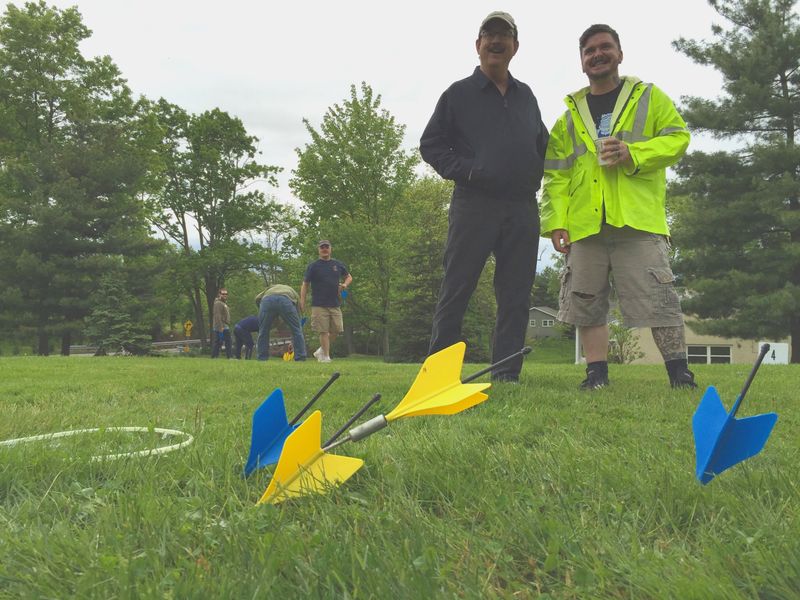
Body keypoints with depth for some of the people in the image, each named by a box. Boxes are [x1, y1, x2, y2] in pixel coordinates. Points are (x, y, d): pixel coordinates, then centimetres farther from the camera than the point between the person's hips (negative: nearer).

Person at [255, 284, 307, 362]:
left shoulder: (271, 288, 45)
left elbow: (257, 298, 24)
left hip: (267, 300, 1)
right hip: (285, 301, -1)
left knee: (263, 331, 18)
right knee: (296, 330, 14)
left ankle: (262, 359, 20)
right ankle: (300, 358, 15)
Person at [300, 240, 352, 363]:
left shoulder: (338, 265, 11)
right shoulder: (313, 266, 1)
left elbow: (349, 277, 25)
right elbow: (305, 285, 2)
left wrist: (345, 284, 2)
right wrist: (302, 303, -7)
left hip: (335, 305, 4)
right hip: (319, 305, -4)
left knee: (336, 330, 3)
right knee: (323, 331, -5)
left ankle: (320, 351, 21)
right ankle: (325, 356, 5)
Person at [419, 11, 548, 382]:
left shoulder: (526, 96, 20)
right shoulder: (459, 93, 7)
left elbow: (542, 143, 28)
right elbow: (430, 144, 4)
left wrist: (534, 177, 10)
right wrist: (461, 170, -10)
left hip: (523, 209, 5)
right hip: (474, 205, -4)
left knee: (516, 294, 2)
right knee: (456, 290, -5)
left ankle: (507, 373, 8)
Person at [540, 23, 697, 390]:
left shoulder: (649, 97, 13)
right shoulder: (571, 115, 18)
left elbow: (677, 137, 3)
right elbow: (555, 173, 12)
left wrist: (634, 154, -13)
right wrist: (556, 221, 1)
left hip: (638, 222, -3)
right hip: (584, 225, 3)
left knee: (658, 299, -6)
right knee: (587, 302, 3)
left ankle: (680, 374, 5)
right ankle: (596, 374, 13)